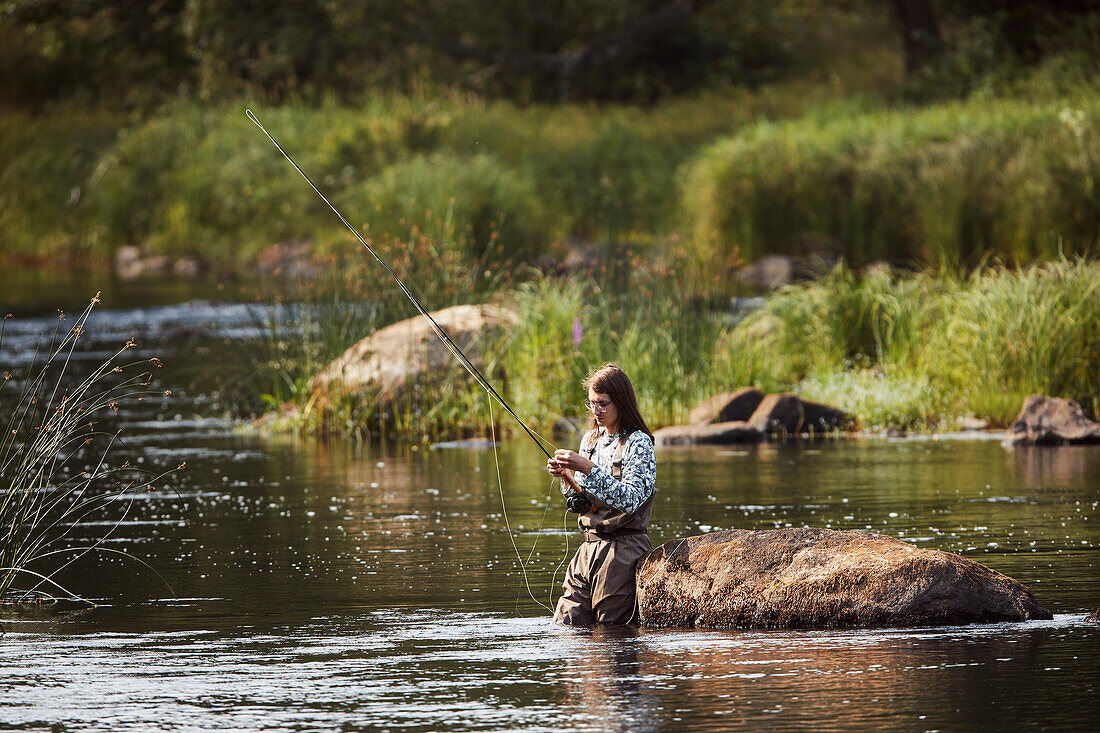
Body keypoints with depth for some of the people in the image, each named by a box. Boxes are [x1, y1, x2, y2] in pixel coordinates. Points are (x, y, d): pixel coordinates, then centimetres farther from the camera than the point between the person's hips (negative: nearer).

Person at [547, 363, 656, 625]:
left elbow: (630, 500, -22)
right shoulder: (591, 439, 13)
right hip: (590, 546, 7)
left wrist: (588, 469, -26)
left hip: (623, 548, -7)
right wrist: (565, 475, -3)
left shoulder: (638, 443, -9)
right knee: (566, 623, 2)